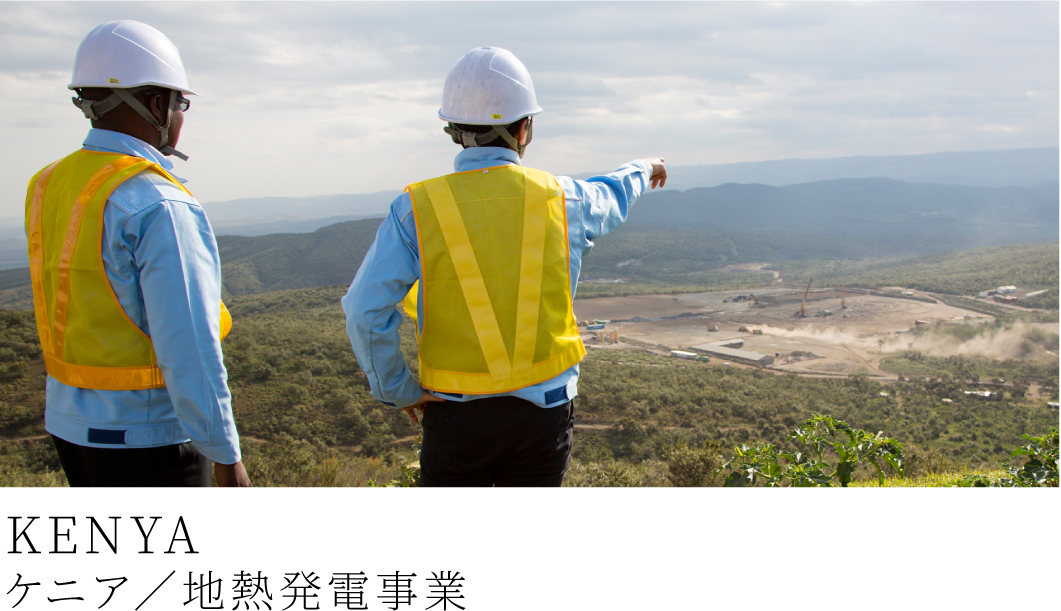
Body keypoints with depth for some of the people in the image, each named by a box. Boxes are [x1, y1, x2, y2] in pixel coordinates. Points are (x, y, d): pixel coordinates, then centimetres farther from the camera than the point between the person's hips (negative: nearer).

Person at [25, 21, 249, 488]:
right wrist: (226, 455, -17)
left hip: (70, 420, 8)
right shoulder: (160, 207, -22)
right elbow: (189, 349, -24)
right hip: (147, 437, -8)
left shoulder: (48, 187, 3)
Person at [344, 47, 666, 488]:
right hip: (545, 408, 2)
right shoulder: (560, 199, -3)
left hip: (456, 414, -2)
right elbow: (611, 199, 22)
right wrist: (642, 170, 45)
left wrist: (397, 391, -2)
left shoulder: (417, 209, -11)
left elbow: (366, 313, -17)